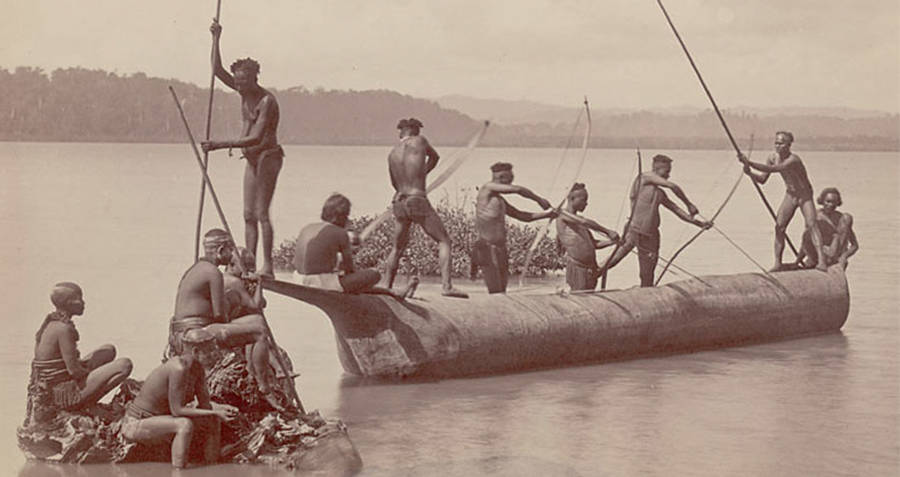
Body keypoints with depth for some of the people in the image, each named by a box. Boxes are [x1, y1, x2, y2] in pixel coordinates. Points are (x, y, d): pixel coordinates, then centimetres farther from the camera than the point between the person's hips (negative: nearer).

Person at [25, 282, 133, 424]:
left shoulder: (49, 324, 9)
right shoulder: (64, 329, -21)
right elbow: (74, 370, -21)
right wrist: (93, 374, -2)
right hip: (65, 395, -10)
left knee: (109, 350, 20)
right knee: (125, 364, -15)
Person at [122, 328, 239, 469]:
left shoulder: (197, 367, -3)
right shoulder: (179, 369, -29)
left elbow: (205, 403, 2)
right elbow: (177, 410, -27)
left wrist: (220, 408, -18)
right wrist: (214, 412, -24)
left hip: (159, 418, 10)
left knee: (213, 422, 7)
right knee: (185, 425, -34)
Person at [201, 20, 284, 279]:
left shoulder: (267, 101, -20)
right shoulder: (244, 93, 5)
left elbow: (256, 138, -28)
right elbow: (217, 70, 8)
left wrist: (221, 144, -31)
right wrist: (216, 39, -1)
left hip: (268, 155, -8)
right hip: (252, 158, 8)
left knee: (261, 213, -12)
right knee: (249, 214, 4)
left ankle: (268, 266, -11)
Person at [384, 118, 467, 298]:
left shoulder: (392, 154, 11)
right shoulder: (420, 141, 1)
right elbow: (435, 157, 22)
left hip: (399, 203, 5)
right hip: (418, 202, -5)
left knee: (398, 248, 20)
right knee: (444, 241, 0)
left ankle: (387, 288, 22)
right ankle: (446, 286, -14)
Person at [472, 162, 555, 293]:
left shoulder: (500, 200, 21)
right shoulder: (487, 189, -3)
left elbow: (522, 216, 26)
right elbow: (517, 189, -8)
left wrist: (548, 214, 20)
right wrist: (539, 200, 3)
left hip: (500, 250, 9)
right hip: (487, 247, -9)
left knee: (501, 292, 4)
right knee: (497, 293, -17)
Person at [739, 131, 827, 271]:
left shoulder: (793, 160, -30)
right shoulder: (773, 158, -8)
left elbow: (772, 169, -44)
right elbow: (762, 179, -4)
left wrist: (750, 163, -48)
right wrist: (750, 173, -24)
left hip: (805, 196, -6)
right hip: (790, 196, 6)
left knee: (811, 225, -21)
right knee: (779, 227, -5)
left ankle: (821, 261, -26)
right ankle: (777, 262, 2)